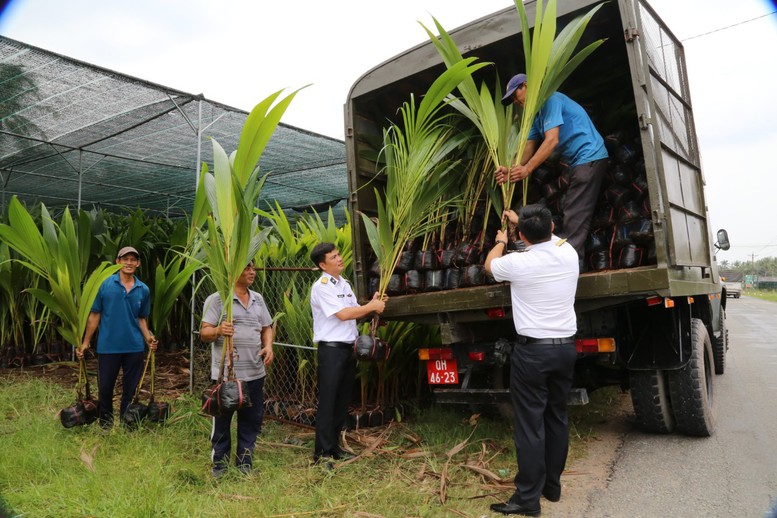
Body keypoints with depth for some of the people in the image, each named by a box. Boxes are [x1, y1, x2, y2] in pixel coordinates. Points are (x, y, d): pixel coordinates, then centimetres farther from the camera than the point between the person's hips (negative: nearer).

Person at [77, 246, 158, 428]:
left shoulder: (143, 290, 4)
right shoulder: (104, 285, -3)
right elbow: (95, 315, -1)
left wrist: (148, 337, -4)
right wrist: (86, 342, -3)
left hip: (135, 347, 2)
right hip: (108, 346, -2)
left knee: (130, 389, 10)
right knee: (105, 387, 10)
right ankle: (105, 424, 31)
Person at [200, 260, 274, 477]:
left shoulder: (258, 299, 12)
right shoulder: (216, 299, -5)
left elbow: (267, 328, 19)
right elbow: (204, 333, -8)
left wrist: (268, 346, 0)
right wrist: (218, 330, -30)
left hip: (254, 372, 5)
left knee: (252, 420, 12)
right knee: (222, 421, 8)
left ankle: (245, 463, 27)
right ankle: (220, 464, 25)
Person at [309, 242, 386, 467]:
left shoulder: (345, 284, 15)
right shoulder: (321, 287, -12)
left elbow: (356, 313, 16)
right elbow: (343, 314, -19)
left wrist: (372, 305, -2)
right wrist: (372, 307, -12)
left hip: (349, 348, 8)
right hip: (331, 349, -8)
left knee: (342, 402, 13)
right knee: (327, 402, -3)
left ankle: (334, 448, 24)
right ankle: (322, 452, 7)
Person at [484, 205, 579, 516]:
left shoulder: (517, 263, -14)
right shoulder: (569, 254, 1)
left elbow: (489, 264, 10)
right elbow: (549, 238, 25)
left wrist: (501, 240, 30)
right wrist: (522, 221, 39)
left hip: (532, 351, -6)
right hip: (566, 348, 6)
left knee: (530, 424, 0)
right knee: (557, 418, 16)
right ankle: (552, 486, 29)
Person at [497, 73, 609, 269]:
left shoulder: (550, 100, -13)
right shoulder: (537, 115, 17)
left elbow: (552, 140, -24)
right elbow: (529, 147, 6)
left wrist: (527, 169, -28)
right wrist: (512, 169, -11)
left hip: (590, 158, -11)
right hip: (581, 162, 11)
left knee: (575, 214, -14)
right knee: (571, 211, 12)